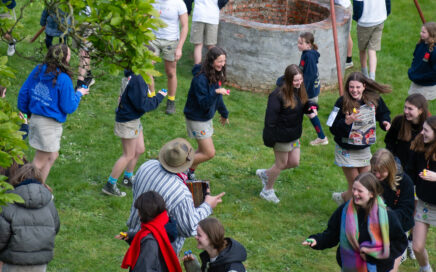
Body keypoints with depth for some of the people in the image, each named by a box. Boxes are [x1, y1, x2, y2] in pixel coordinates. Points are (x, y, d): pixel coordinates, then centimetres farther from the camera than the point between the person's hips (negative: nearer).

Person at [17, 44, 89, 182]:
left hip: (35, 118, 8)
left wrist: (25, 112, 22)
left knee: (52, 156, 24)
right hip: (50, 124, -8)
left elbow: (23, 93, 7)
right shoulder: (63, 79, -19)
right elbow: (69, 108, -14)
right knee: (40, 161, 6)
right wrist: (79, 94, 3)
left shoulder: (38, 70, 1)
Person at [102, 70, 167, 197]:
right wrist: (159, 97, -15)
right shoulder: (136, 79, -28)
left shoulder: (131, 75, 2)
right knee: (129, 155, 2)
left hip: (134, 119, 10)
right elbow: (142, 105, -25)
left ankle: (128, 178, 37)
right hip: (128, 121, -10)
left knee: (139, 150, 21)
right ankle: (110, 185, 11)